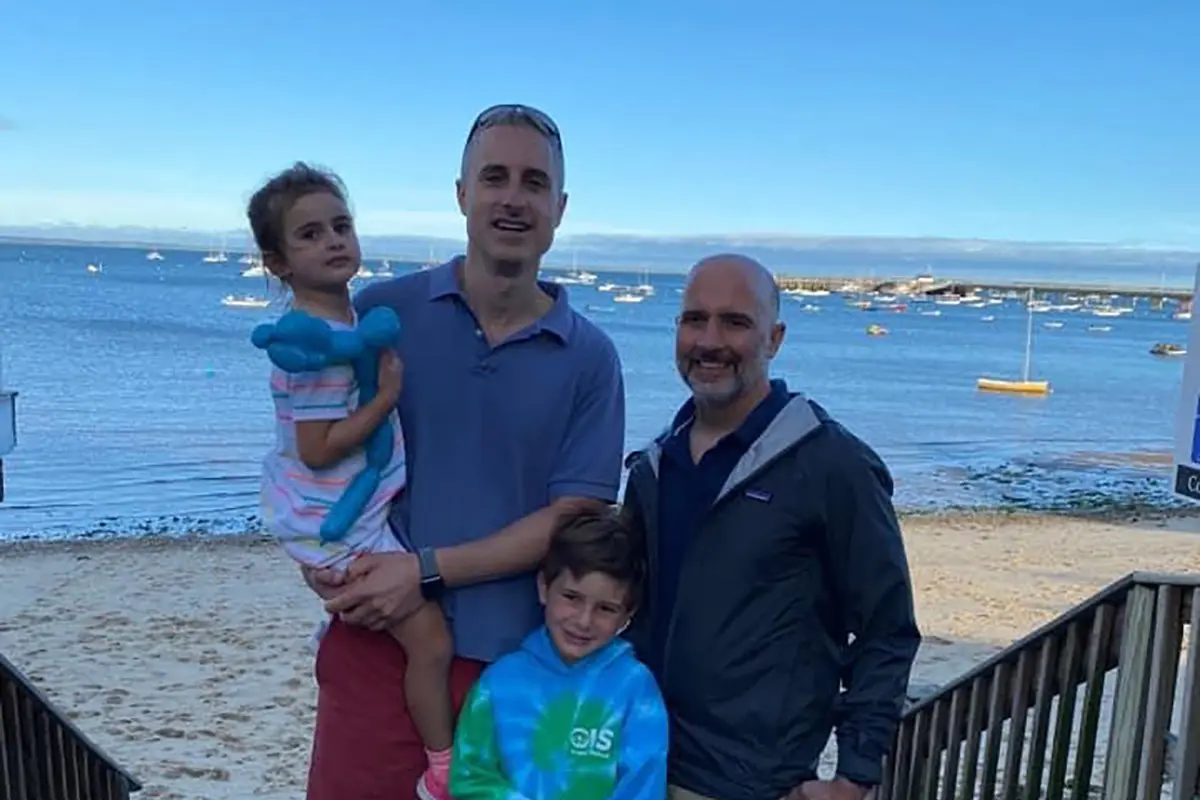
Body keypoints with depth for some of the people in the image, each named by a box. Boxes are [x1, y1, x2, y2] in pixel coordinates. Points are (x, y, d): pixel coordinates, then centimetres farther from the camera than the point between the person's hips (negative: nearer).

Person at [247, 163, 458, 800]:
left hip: (351, 510, 10)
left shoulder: (347, 316, 3)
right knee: (431, 639, -3)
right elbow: (318, 450, -27)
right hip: (342, 525, -10)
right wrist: (387, 396, -24)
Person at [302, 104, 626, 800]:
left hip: (517, 660, 1)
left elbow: (572, 518, -6)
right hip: (375, 643, 0)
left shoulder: (590, 358, -2)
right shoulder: (382, 312, -1)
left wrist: (428, 571, -14)